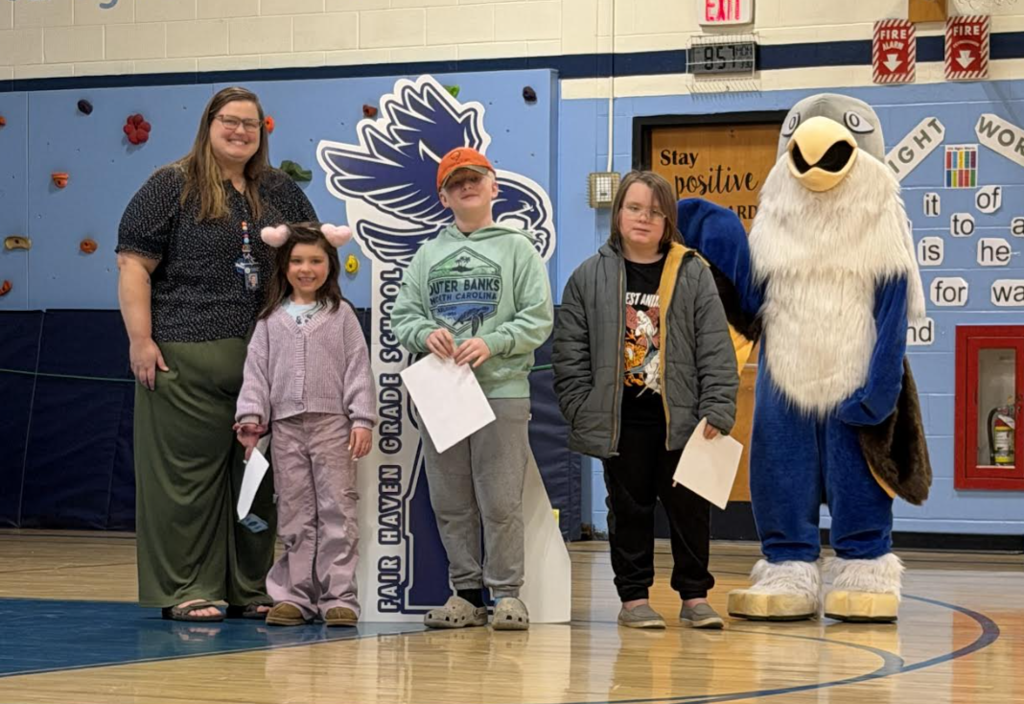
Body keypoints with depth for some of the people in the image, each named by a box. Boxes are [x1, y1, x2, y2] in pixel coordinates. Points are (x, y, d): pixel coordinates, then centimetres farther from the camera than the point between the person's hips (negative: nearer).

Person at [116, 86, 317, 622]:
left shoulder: (281, 192, 17)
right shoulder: (171, 187, 2)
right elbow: (134, 263, -4)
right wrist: (141, 340, -12)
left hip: (268, 359, 5)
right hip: (188, 360, -5)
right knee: (189, 473, -4)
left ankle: (250, 588, 16)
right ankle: (187, 591, 2)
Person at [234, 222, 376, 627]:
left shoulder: (341, 315, 4)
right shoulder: (271, 320, 10)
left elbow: (358, 369, 0)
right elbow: (256, 370, 8)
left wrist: (362, 420, -7)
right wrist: (251, 416, -3)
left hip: (332, 424, -2)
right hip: (286, 426, 2)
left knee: (337, 509, -4)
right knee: (293, 514, 6)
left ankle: (339, 596, -3)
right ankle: (295, 595, 10)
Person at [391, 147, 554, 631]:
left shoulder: (517, 248, 5)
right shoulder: (428, 255, 16)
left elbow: (538, 319, -2)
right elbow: (403, 316, 12)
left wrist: (491, 344, -15)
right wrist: (426, 334, -9)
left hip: (502, 390, -4)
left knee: (501, 500, -5)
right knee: (451, 502, 5)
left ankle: (507, 593, 3)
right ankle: (467, 592, 13)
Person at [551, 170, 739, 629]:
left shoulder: (693, 275, 2)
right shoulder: (590, 277, 2)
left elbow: (716, 350, 0)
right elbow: (570, 354, 3)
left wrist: (717, 410, -7)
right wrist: (582, 413, -3)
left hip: (681, 416, 0)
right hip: (620, 419, 0)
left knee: (689, 507, 4)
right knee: (629, 509, 8)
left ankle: (694, 596, 15)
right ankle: (634, 597, 16)